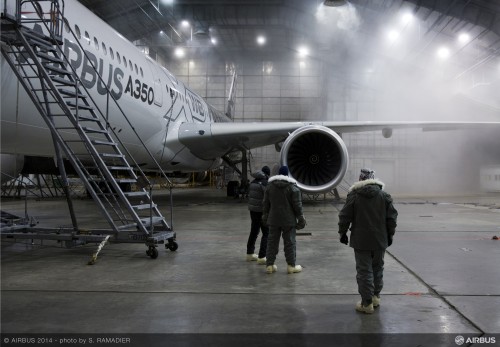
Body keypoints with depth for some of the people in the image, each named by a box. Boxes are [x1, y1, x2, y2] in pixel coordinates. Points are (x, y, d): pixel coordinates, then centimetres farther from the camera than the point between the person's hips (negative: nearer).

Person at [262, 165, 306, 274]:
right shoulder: (292, 186, -8)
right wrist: (300, 218, 1)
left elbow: (266, 203, 10)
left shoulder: (270, 185, 4)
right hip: (288, 220, -3)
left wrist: (266, 216, 20)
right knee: (289, 242, 5)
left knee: (272, 241, 9)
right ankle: (291, 266, 10)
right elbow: (297, 204, -8)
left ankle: (269, 265, 11)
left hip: (273, 219, 3)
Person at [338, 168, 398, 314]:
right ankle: (375, 296, 30)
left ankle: (367, 303, 5)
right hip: (380, 241, 3)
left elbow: (344, 217, -4)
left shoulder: (353, 196, -7)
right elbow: (392, 217, 4)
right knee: (377, 268, 18)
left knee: (364, 271, 2)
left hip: (361, 241, -3)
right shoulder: (384, 196, 1)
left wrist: (342, 233, 9)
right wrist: (390, 234, 16)